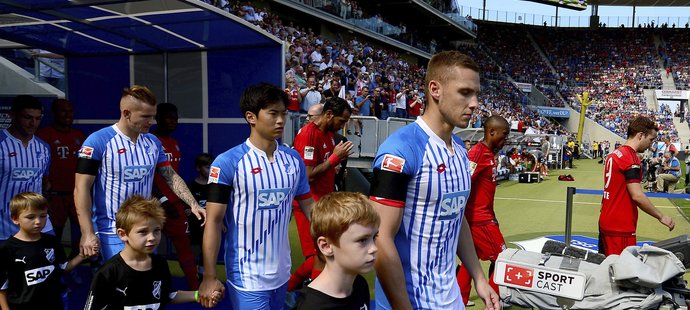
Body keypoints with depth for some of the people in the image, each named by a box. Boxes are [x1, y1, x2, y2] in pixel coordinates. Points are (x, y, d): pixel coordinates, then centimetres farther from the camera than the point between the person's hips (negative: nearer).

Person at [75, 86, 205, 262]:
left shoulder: (153, 142, 5)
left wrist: (193, 204, -2)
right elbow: (82, 188, -12)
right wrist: (88, 233, -16)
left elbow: (171, 176, 12)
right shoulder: (98, 142, -12)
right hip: (112, 232, -5)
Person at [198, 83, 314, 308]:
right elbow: (214, 221, -11)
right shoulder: (228, 162, -13)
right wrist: (209, 277, -12)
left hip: (281, 273, 5)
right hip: (247, 278, -5)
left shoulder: (293, 159, 2)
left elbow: (308, 205, 9)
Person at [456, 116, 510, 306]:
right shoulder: (478, 153, -19)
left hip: (485, 217, 9)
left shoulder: (491, 154, 11)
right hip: (479, 218, -9)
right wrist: (462, 216, -23)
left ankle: (460, 299, 26)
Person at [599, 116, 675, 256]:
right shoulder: (631, 158, -16)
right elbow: (637, 196, -22)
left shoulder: (613, 155, 12)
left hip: (605, 222, 9)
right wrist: (661, 217, -12)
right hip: (621, 228, -9)